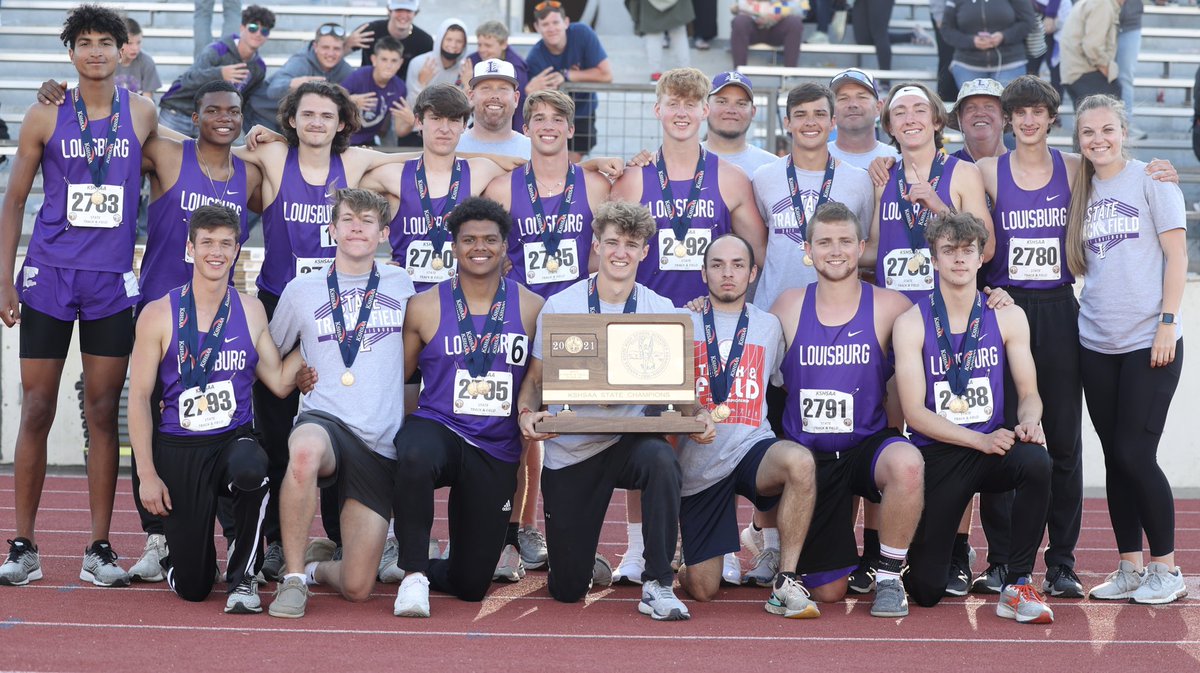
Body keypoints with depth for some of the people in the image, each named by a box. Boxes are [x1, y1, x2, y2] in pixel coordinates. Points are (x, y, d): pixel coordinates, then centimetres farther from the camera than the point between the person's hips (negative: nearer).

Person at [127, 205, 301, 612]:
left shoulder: (250, 311, 6)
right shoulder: (159, 315, -2)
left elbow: (280, 382, 6)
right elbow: (139, 397, -2)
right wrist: (147, 474, -8)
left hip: (235, 440, 1)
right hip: (179, 448, -1)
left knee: (252, 469, -40)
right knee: (191, 587, -5)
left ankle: (243, 575, -15)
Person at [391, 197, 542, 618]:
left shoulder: (532, 308, 3)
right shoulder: (425, 307, 2)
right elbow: (396, 377, 7)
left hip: (497, 452, 2)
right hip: (437, 428, -2)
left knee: (471, 584, 4)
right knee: (415, 455, -42)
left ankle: (423, 568, 40)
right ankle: (414, 573, -24)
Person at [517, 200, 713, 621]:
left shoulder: (661, 311, 0)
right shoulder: (559, 306, -2)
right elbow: (534, 380, 3)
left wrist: (698, 417, -20)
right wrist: (527, 413, -19)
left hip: (629, 440, 0)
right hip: (568, 451, 0)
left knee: (661, 458, -39)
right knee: (567, 589, 0)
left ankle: (657, 585, -24)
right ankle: (579, 556, 41)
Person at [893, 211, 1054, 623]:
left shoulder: (1007, 318, 6)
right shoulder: (911, 324, -3)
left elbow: (1029, 392, 7)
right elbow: (914, 411, -8)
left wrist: (1029, 422, -18)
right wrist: (980, 440, -20)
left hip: (993, 447, 2)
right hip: (937, 456, -2)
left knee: (1036, 461, -36)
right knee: (926, 591, -8)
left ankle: (1017, 585, -21)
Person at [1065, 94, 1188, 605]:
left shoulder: (1151, 180, -2)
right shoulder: (1081, 190, 13)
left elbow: (1176, 256, -5)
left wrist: (1167, 322, -12)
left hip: (1148, 342, -5)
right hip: (1096, 342, 5)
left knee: (1135, 455, -8)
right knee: (1115, 458, 7)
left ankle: (1166, 570, 4)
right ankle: (1129, 568, 15)